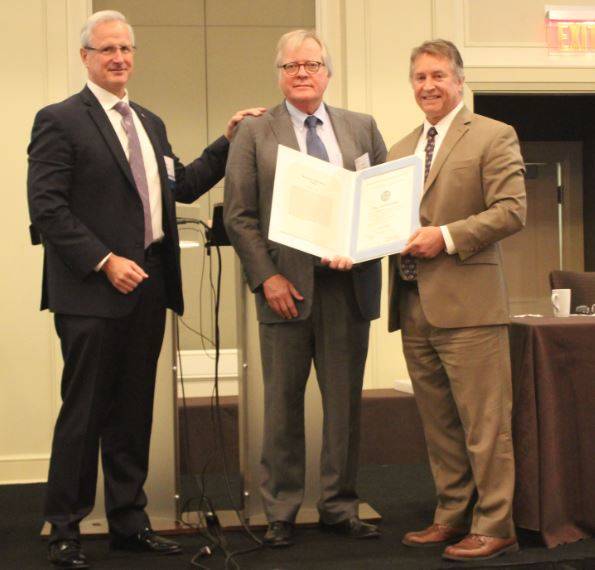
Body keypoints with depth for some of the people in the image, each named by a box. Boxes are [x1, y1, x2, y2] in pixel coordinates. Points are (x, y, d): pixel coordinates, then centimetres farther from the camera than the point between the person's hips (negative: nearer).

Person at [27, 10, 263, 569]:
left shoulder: (149, 123, 17)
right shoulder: (59, 120, -5)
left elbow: (182, 186, 19)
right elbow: (46, 208, -12)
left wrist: (228, 142, 11)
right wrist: (105, 262, -17)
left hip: (148, 285, 7)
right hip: (91, 291, -7)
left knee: (133, 412, 13)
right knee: (84, 412, 0)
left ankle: (128, 522, 23)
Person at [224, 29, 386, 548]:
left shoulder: (362, 128, 11)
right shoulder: (254, 133, 5)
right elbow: (239, 215, 0)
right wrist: (266, 277, -9)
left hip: (348, 285, 2)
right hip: (286, 286, -2)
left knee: (345, 402, 8)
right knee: (283, 404, 5)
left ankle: (340, 506, 20)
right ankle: (281, 511, 16)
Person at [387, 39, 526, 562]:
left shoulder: (493, 137, -2)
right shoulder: (402, 149, 19)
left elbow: (512, 211, -11)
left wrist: (447, 236, -18)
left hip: (467, 303, -7)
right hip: (414, 306, 7)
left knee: (483, 424, -2)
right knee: (439, 425, 13)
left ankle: (494, 527, 7)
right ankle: (453, 515, 24)